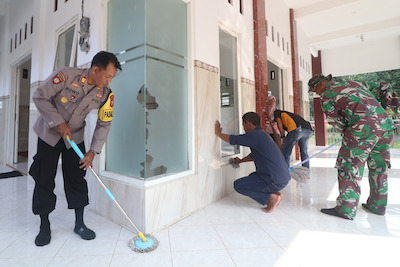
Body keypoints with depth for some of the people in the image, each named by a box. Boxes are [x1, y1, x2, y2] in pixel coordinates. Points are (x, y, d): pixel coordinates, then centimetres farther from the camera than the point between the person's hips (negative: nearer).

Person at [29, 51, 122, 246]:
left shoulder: (106, 94, -13)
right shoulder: (66, 76, -22)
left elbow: (104, 124, -8)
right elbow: (39, 97, -15)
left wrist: (93, 152, -12)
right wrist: (59, 122, -20)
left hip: (75, 136, 2)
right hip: (49, 133, -2)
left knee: (77, 179, 3)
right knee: (44, 179, 2)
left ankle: (79, 224, 17)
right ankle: (44, 226, 21)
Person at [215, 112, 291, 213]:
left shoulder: (255, 135, -17)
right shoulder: (262, 134, 15)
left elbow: (233, 139, -13)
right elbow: (254, 155, 28)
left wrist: (218, 133, 4)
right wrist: (240, 161, 38)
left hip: (275, 181, -10)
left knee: (238, 185, -3)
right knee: (252, 177, 31)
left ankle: (271, 197, -4)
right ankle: (276, 193, 15)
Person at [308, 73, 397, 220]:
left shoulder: (326, 96, 2)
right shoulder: (354, 83, 24)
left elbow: (336, 120, -1)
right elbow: (381, 87, 38)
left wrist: (347, 132, 11)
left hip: (362, 129, -8)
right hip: (386, 125, 8)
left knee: (349, 168, -2)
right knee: (379, 168, 17)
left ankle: (346, 209, 3)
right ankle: (378, 205, 30)